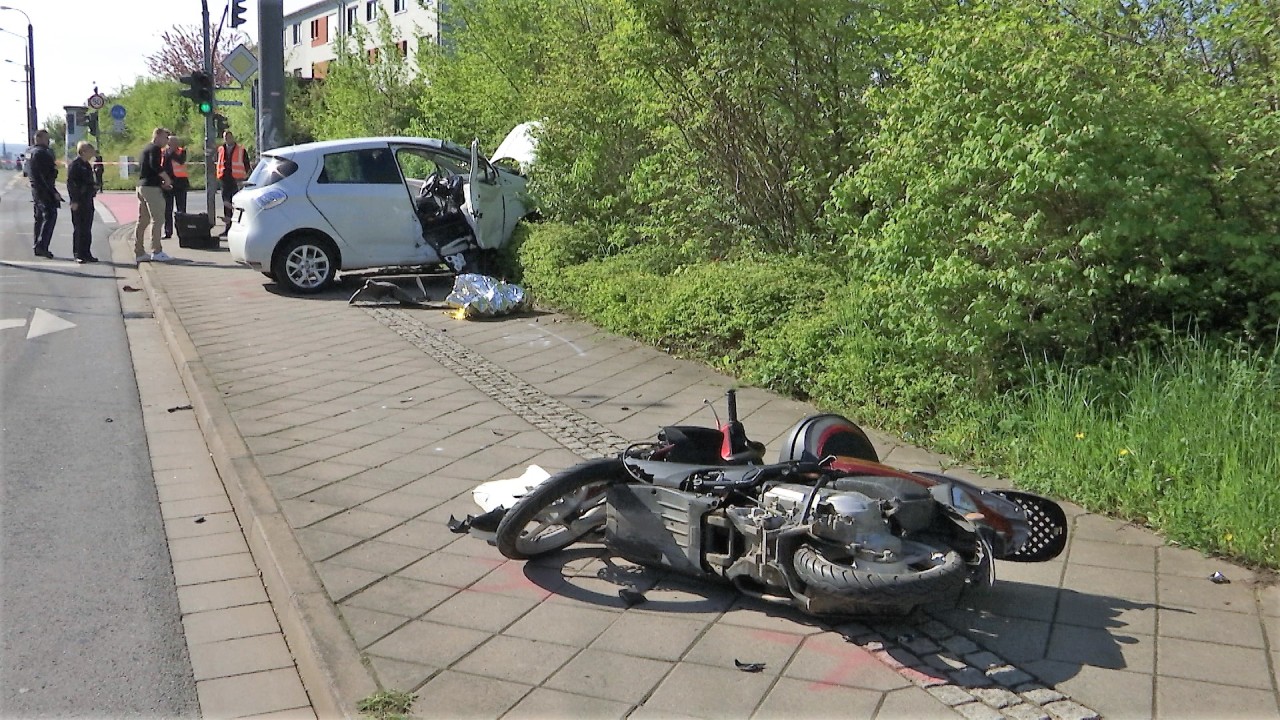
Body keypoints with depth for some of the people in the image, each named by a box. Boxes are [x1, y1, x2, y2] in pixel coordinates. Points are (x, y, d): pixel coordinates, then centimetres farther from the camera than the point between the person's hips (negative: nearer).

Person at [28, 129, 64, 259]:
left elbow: (29, 171, 21)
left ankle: (37, 247, 18)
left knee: (39, 217, 14)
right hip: (45, 189, -10)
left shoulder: (30, 152, 16)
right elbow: (45, 175, -20)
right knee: (50, 216, -10)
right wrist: (54, 192, -20)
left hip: (35, 188, 10)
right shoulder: (41, 152, -15)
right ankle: (42, 246, -15)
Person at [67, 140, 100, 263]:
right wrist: (74, 201, -19)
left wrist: (94, 186, 7)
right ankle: (78, 254, 2)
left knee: (87, 229, 11)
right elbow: (70, 183, -15)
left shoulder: (87, 165, 16)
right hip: (79, 202, -8)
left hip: (88, 201, 8)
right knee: (79, 228, -3)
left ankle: (86, 254, 17)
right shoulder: (74, 165, -10)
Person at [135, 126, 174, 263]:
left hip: (141, 186, 10)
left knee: (143, 220, 10)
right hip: (151, 188, -10)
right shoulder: (155, 149, -8)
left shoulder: (145, 149, 22)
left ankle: (139, 252, 12)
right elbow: (155, 165, -25)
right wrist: (166, 178, -13)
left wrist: (161, 182, 18)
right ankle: (156, 251, -8)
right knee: (158, 219, -7)